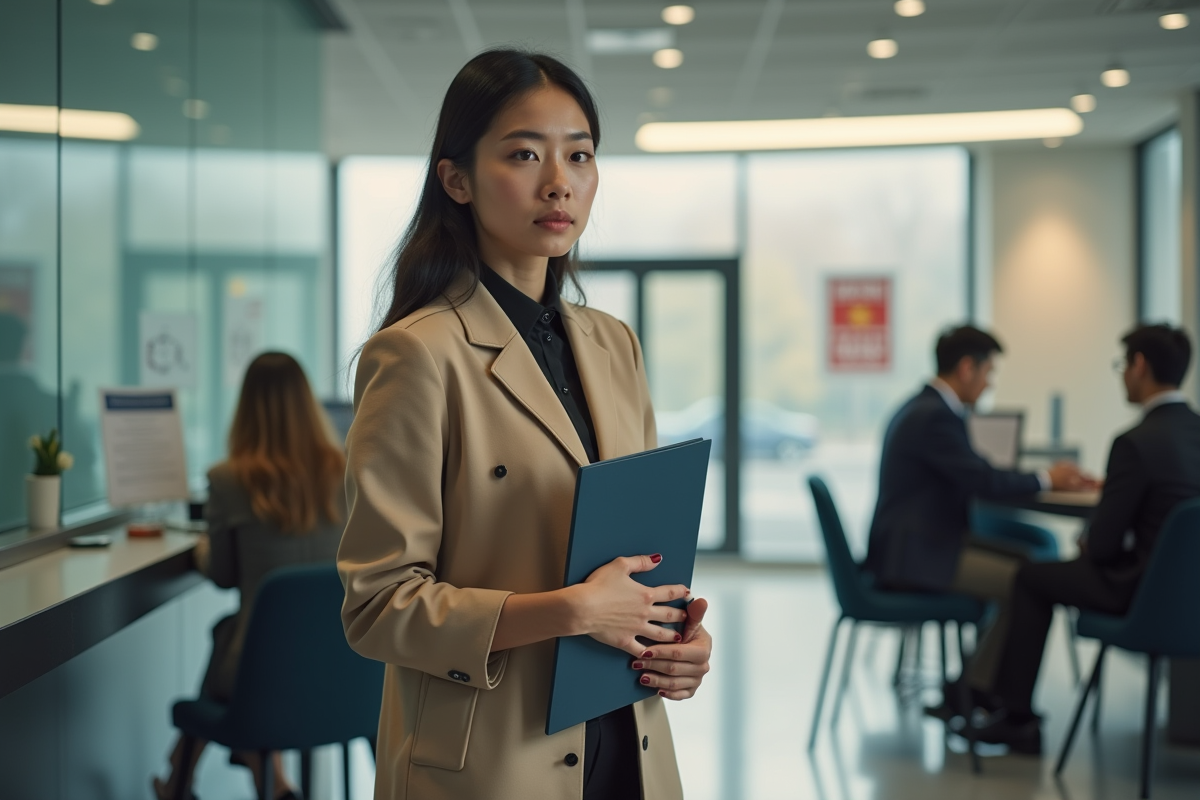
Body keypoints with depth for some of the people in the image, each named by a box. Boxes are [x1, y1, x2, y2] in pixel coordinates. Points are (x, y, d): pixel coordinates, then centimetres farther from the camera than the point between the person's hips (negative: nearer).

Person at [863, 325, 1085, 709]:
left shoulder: (925, 408, 15)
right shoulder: (935, 417, -18)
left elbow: (973, 472, 19)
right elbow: (984, 482, -21)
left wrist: (1042, 476, 10)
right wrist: (1046, 479, -3)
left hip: (916, 544, 11)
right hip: (915, 554, -11)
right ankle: (974, 690, -3)